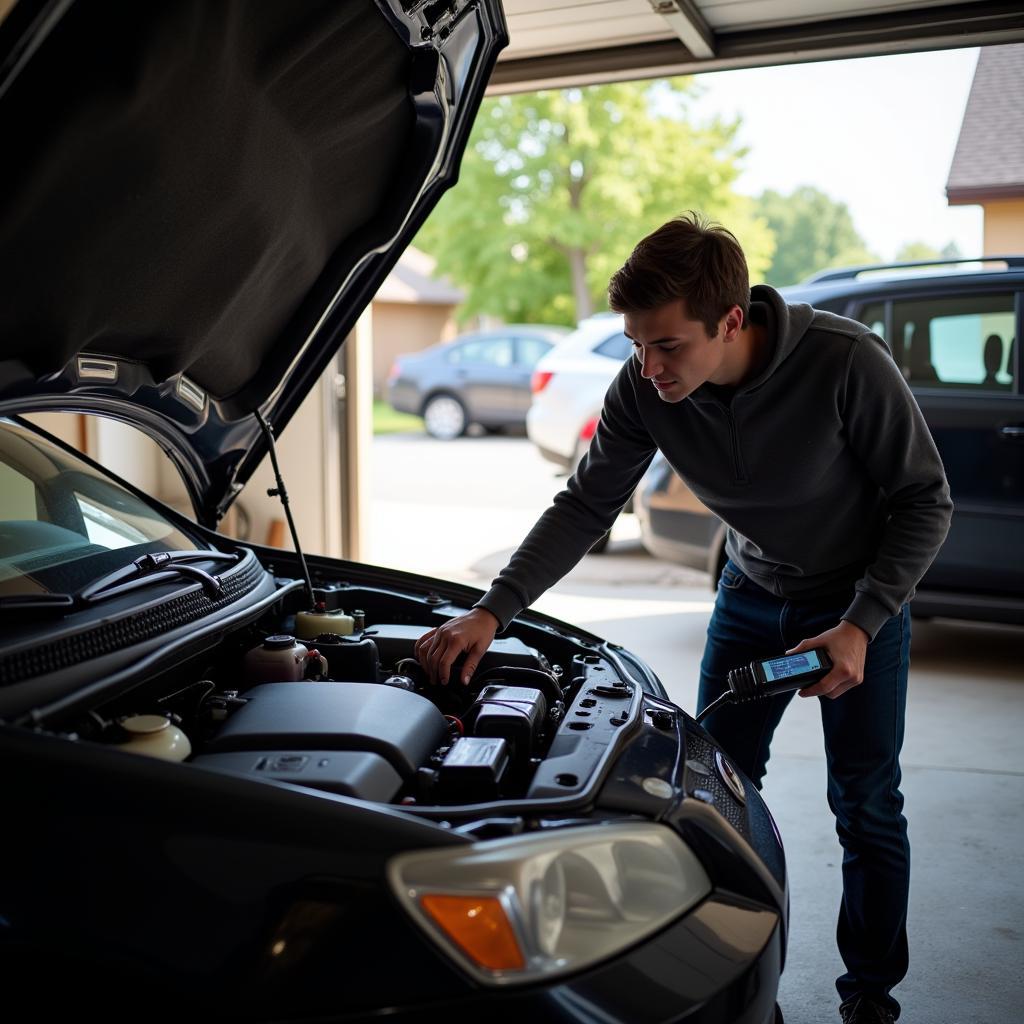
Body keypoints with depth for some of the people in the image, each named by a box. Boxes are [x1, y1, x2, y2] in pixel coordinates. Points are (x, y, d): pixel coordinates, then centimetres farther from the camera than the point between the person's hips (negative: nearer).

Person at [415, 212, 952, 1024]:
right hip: (753, 592, 4)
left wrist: (860, 625, -27)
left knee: (865, 804, 3)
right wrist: (493, 611, -22)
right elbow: (585, 507, -13)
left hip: (860, 599, -3)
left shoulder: (846, 362, -32)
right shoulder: (644, 389, -21)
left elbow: (925, 501, -20)